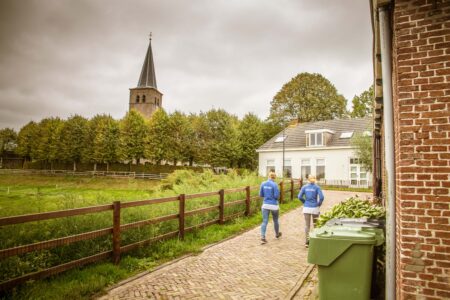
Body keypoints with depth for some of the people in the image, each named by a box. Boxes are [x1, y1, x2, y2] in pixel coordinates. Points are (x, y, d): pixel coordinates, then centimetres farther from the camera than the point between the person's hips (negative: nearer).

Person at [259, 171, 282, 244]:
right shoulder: (274, 184, -12)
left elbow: (261, 195, 7)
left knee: (264, 221, 0)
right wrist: (273, 196, 7)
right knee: (275, 220, 19)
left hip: (265, 205, 3)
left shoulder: (263, 184, 1)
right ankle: (277, 234, 40)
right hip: (274, 205, -3)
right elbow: (276, 196, -15)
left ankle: (262, 237, -12)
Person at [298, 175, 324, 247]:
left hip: (306, 208, 1)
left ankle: (307, 242, 7)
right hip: (315, 208, -1)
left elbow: (300, 197, -4)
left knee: (307, 225, 7)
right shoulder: (317, 187, -4)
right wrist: (319, 204, 1)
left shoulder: (304, 187, 1)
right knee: (315, 225, 15)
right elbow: (321, 197, -14)